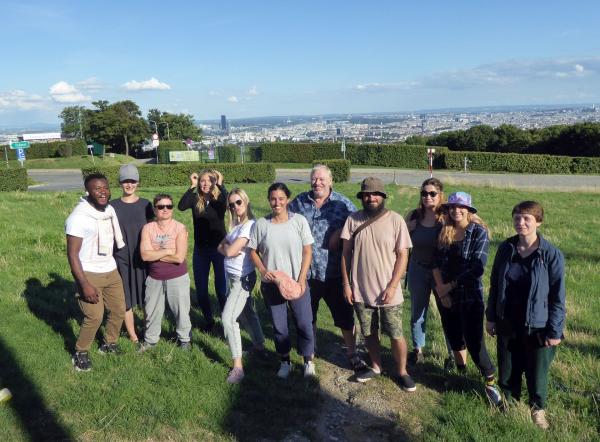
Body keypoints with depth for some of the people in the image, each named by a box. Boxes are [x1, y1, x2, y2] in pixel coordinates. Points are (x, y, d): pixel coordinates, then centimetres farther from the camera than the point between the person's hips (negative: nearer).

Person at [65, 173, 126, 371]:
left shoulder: (110, 210, 2)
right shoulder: (78, 217, -18)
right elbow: (72, 254, -18)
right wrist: (84, 284, -22)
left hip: (111, 271, 7)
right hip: (89, 273, -7)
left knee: (119, 310, 11)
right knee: (94, 317, -8)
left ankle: (109, 344, 33)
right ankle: (80, 353, 15)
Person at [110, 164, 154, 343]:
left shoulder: (145, 205, 3)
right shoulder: (113, 206, 1)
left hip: (144, 257, 0)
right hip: (122, 258, 0)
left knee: (147, 296, 5)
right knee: (126, 300, 5)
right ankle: (133, 335, 19)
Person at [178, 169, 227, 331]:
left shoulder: (219, 198, -8)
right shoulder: (195, 198, -4)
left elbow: (228, 203, -31)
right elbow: (181, 206, -23)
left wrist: (220, 184, -26)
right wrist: (192, 186, -22)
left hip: (219, 247, -2)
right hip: (200, 249, 3)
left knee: (222, 287, 5)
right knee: (201, 288, 11)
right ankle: (209, 320, 30)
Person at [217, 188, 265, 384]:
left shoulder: (250, 225, -17)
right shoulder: (236, 225, 11)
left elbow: (230, 251, -22)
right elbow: (221, 247, 9)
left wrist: (226, 246, -1)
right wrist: (228, 248, -13)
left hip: (242, 278, -9)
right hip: (232, 277, 9)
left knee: (228, 319, -13)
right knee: (247, 313, 21)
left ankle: (238, 366, -7)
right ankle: (259, 345, 40)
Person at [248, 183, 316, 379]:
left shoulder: (299, 221, -7)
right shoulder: (261, 224, -4)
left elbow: (307, 251, -5)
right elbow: (253, 251, 5)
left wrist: (301, 280, -10)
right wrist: (263, 270, -11)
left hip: (297, 282, -1)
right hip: (271, 284, 1)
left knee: (304, 324, 6)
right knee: (279, 326, 12)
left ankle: (308, 361, 28)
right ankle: (285, 361, 33)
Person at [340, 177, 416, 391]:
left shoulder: (396, 220, -8)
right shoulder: (353, 219, -2)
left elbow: (402, 256, -7)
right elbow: (346, 253, 2)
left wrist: (392, 287, -13)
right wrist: (346, 284, -1)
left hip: (388, 292, -2)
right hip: (361, 291, 2)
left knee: (396, 335, 7)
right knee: (369, 334, 17)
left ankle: (402, 372, 29)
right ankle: (376, 367, 39)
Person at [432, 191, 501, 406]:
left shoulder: (479, 232, -10)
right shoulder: (445, 231, 4)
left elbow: (477, 268, -16)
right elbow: (437, 263, 3)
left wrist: (451, 285, -14)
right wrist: (440, 289, -8)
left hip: (470, 296, -5)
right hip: (446, 296, 5)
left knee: (474, 341, -4)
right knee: (454, 338, 16)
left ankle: (491, 382, 14)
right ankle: (461, 372, 38)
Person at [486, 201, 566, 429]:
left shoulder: (552, 255, -14)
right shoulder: (505, 248, -3)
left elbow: (558, 296, -10)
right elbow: (495, 284, 5)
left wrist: (555, 331, -9)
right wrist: (491, 317, 7)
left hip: (537, 327, -3)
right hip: (507, 324, 3)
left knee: (537, 372, 13)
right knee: (507, 368, 16)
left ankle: (538, 408, 38)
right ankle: (510, 401, 40)